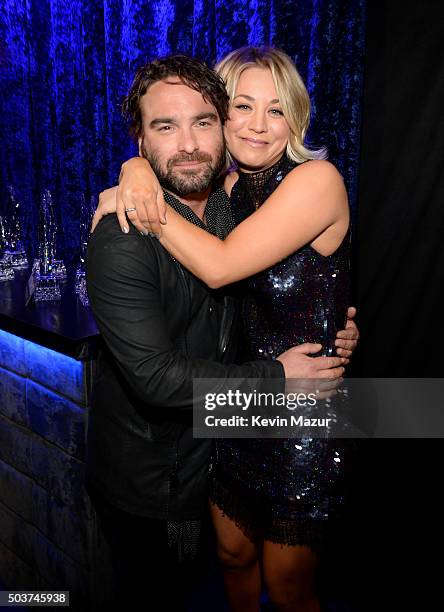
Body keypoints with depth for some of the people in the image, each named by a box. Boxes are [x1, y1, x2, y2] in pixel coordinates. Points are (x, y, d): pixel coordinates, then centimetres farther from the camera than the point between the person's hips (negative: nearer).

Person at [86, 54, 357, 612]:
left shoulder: (234, 207, -5)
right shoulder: (121, 240, -28)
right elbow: (155, 376, -30)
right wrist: (276, 376, -22)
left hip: (209, 455, 6)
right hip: (144, 477, -5)